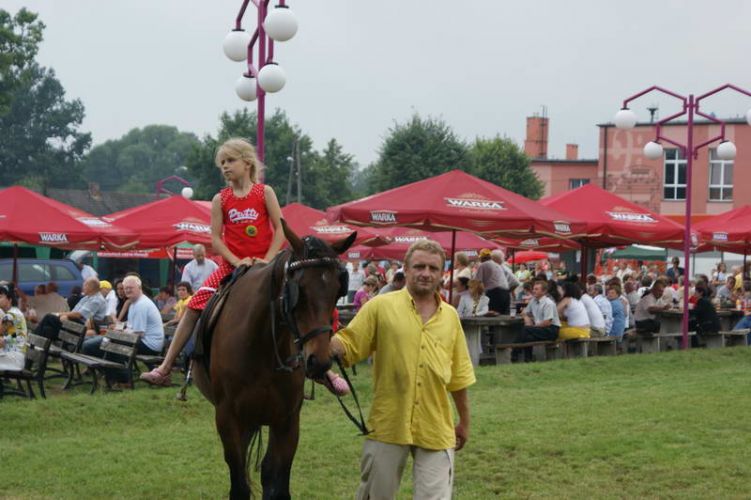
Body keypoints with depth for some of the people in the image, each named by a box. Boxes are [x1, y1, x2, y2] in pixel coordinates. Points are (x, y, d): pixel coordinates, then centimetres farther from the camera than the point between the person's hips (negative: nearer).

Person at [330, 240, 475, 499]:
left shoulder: (450, 316, 9)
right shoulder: (381, 306, -1)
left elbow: (459, 376, 15)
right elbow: (346, 346, -5)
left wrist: (464, 423, 19)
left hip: (435, 430, 2)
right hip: (387, 426, -2)